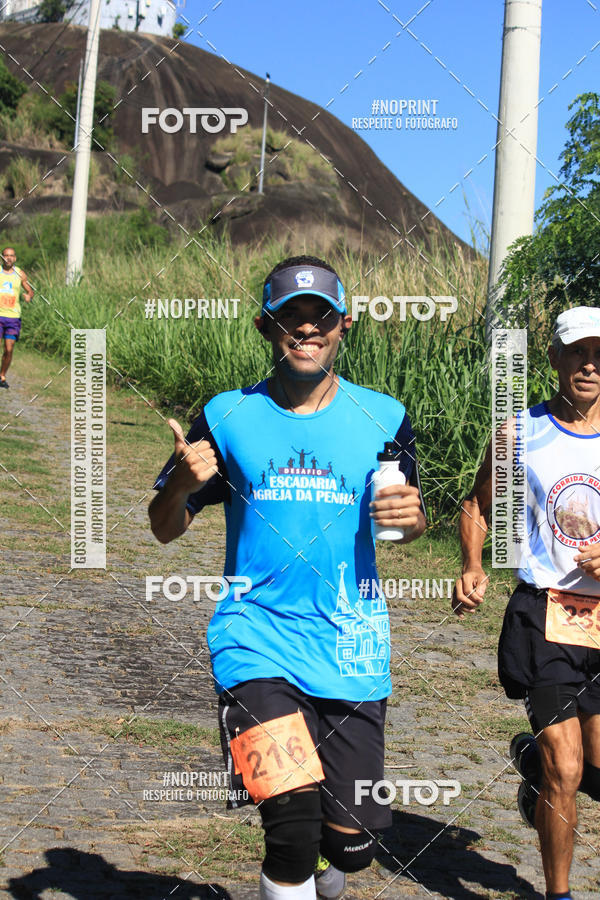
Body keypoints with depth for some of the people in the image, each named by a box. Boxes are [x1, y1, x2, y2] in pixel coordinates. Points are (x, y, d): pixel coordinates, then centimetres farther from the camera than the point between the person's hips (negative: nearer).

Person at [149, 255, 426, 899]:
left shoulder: (382, 417, 3)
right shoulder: (227, 417, 1)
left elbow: (406, 522, 16)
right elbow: (165, 529, 7)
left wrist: (412, 516, -8)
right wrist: (182, 485, -15)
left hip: (350, 646, 2)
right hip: (255, 636, -1)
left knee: (350, 843, 8)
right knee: (293, 816, -23)